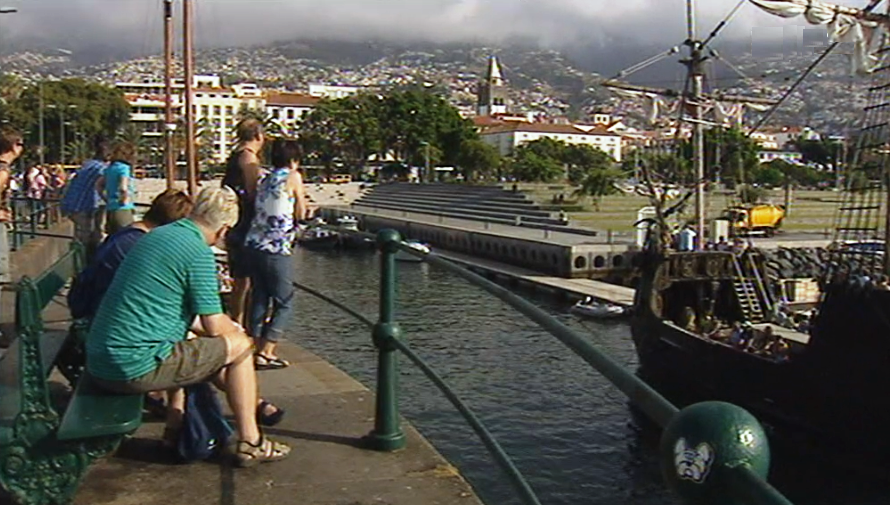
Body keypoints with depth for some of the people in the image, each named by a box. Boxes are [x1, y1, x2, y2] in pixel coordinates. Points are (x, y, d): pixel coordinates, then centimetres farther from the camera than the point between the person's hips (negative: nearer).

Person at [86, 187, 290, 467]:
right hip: (135, 368, -9)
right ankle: (249, 443, 10)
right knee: (239, 345, 4)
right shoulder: (199, 252, -13)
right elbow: (214, 326, -9)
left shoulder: (156, 235, 14)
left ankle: (176, 426, 28)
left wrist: (227, 326, 30)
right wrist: (234, 329, 14)